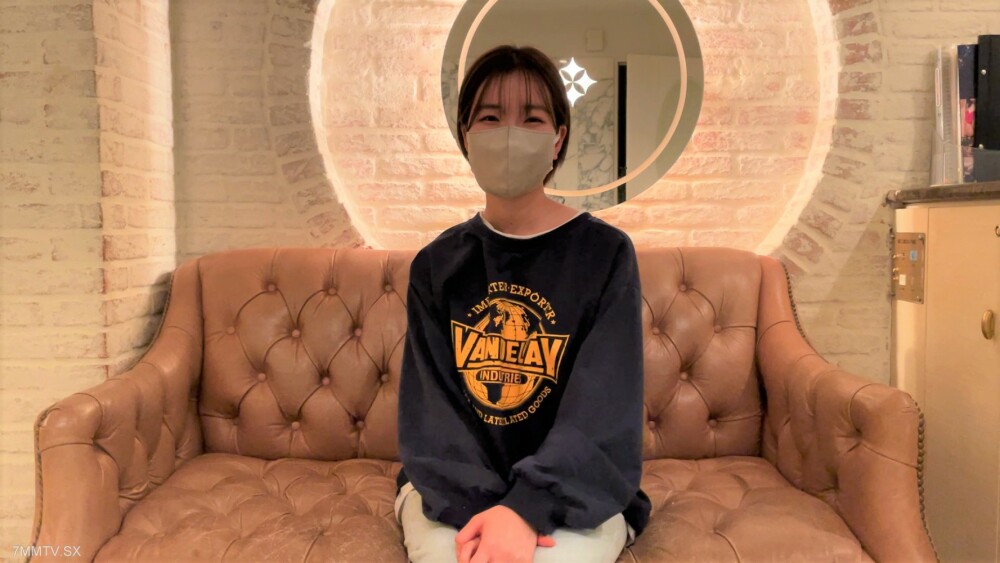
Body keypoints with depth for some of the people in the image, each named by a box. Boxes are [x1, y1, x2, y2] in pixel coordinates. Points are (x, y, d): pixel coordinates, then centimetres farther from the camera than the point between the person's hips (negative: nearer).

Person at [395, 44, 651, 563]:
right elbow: (428, 405, -4)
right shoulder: (436, 264, 2)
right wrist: (478, 505, -20)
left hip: (571, 489, -1)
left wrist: (526, 507, -24)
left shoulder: (605, 254, -5)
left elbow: (602, 411, -11)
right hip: (454, 487, 2)